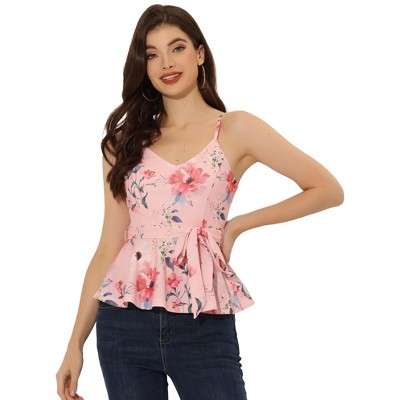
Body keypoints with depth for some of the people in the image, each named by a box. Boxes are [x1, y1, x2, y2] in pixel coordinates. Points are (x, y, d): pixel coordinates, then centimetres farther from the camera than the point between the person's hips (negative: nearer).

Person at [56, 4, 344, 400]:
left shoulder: (234, 130, 2)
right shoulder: (126, 142, 10)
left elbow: (327, 190, 2)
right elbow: (108, 248, 9)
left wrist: (237, 224, 0)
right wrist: (75, 343, 5)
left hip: (203, 327, -2)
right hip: (123, 323, 3)